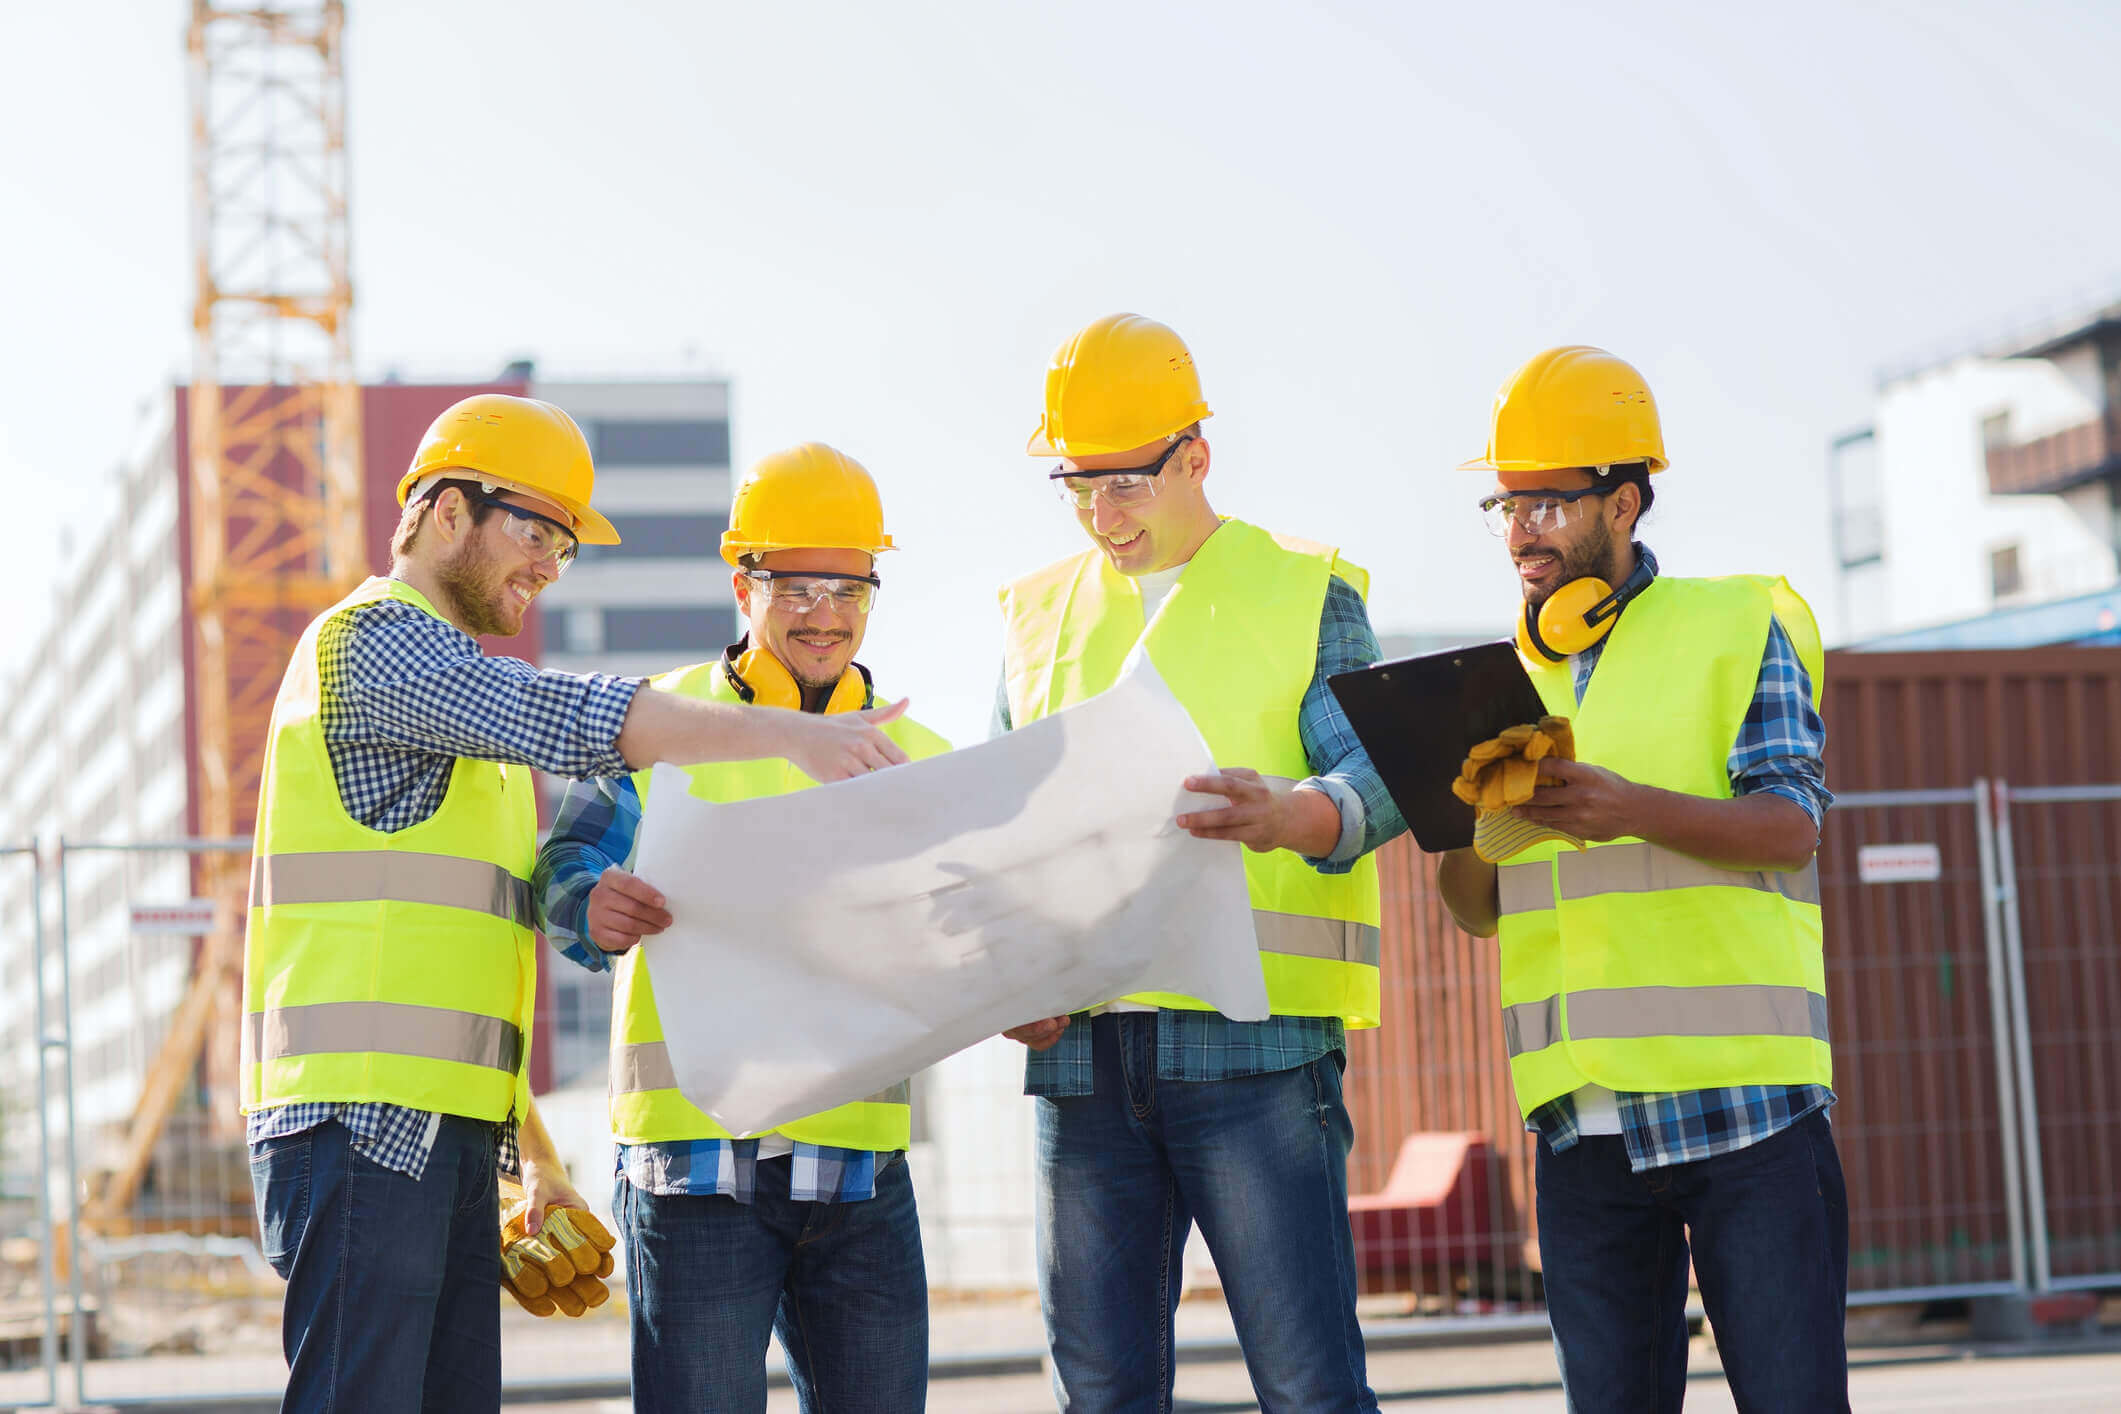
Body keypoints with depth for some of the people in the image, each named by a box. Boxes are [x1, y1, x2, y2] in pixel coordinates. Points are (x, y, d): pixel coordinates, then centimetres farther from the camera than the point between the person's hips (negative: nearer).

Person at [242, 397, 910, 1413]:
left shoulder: (452, 690, 27)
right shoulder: (373, 637, -3)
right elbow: (566, 719, -20)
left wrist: (532, 1151, 24)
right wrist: (790, 735, -25)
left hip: (448, 1132, 10)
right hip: (359, 1113, -10)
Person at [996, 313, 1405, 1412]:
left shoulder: (1306, 595, 6)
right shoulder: (1040, 614, 18)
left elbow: (1374, 776, -8)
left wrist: (1292, 815, -31)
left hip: (1255, 1042, -4)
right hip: (1080, 1045, 4)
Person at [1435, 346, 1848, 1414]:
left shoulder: (1737, 626, 4)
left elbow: (1788, 827, -8)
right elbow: (1481, 912, 13)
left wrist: (1635, 810, -25)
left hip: (1744, 1099, -4)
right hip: (1585, 1116, 4)